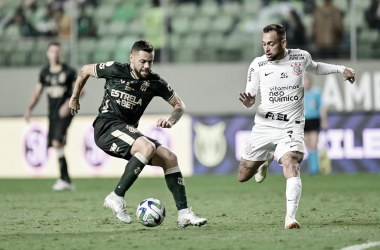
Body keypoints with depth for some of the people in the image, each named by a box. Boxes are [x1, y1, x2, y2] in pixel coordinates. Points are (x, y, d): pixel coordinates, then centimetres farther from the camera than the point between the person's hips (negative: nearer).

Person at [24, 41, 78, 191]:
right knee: (55, 146, 4)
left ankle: (63, 178, -17)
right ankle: (67, 181, 12)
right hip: (52, 114, 6)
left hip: (64, 113, -6)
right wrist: (29, 109, 7)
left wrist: (68, 103, -17)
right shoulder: (45, 72, 10)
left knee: (57, 142, -21)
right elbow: (38, 92, 17)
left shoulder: (69, 71, -4)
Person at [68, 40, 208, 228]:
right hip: (107, 126, -6)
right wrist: (74, 97, 21)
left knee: (170, 158, -7)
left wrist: (170, 121, -6)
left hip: (129, 131, 6)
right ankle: (116, 197, -27)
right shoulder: (115, 70, -6)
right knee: (148, 147, -32)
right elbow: (85, 70, 11)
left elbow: (179, 105, 14)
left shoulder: (155, 82, 5)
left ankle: (183, 214, -7)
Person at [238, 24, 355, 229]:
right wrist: (247, 102, -22)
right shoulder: (257, 65, -5)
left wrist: (341, 69, 16)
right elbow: (250, 99, 2)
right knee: (243, 176, 9)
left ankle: (290, 216, -32)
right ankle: (266, 159, 41)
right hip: (264, 126, 2)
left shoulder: (301, 57, -2)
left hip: (291, 128, -2)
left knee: (291, 166, -28)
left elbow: (314, 68, 24)